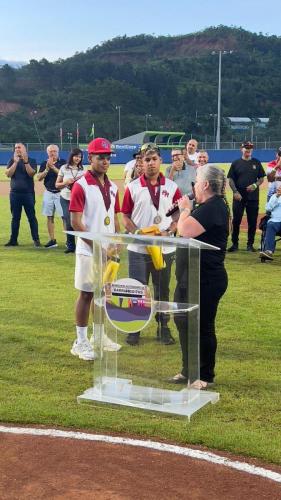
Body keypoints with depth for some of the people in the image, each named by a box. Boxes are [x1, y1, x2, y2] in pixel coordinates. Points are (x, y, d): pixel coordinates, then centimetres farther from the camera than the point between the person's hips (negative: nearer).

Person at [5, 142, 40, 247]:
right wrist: (16, 162, -11)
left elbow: (32, 174, -12)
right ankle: (13, 240, 12)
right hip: (15, 193, 3)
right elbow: (8, 174, -5)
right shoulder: (12, 161, 10)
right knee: (15, 217, 8)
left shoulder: (31, 161, 3)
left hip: (28, 193, -3)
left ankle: (36, 239, 0)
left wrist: (26, 161, -19)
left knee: (31, 217, -2)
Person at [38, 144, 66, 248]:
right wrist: (47, 169, -15)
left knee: (64, 216, -7)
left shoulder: (62, 162, -1)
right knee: (49, 217, 6)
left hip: (60, 193, -4)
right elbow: (39, 178, -1)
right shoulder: (44, 164, 8)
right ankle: (52, 240, 12)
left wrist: (53, 167, -20)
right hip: (48, 193, 4)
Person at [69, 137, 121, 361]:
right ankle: (81, 342, 7)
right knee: (87, 294, -1)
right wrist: (96, 245, -17)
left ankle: (100, 336, 25)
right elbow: (76, 222, -14)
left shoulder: (112, 187, 11)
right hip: (89, 251, -6)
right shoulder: (81, 185, -10)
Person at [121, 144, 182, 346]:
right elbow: (125, 216, 1)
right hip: (138, 249, -1)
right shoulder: (133, 187, 0)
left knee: (162, 290, 11)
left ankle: (163, 327, 22)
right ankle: (135, 328, 15)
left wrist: (168, 231, -13)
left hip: (164, 248, 1)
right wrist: (138, 234, -14)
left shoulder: (172, 187, 2)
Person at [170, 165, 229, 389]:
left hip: (206, 280, -11)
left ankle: (205, 376, 14)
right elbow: (186, 231, 20)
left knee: (202, 326, 0)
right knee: (183, 321, 18)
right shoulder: (207, 206, 14)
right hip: (190, 277, 11)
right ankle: (189, 370, 31)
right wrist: (186, 210, 6)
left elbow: (185, 231, -28)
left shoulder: (214, 207, -20)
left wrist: (185, 209, -11)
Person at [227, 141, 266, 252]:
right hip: (239, 196, -1)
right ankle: (235, 244, 9)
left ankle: (250, 244, 12)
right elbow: (231, 179, 3)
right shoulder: (236, 163, 5)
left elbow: (261, 178, 9)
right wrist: (235, 192, -11)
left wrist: (255, 185, -10)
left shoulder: (256, 163, 9)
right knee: (236, 221, 1)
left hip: (253, 197, 1)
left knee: (252, 221, 3)